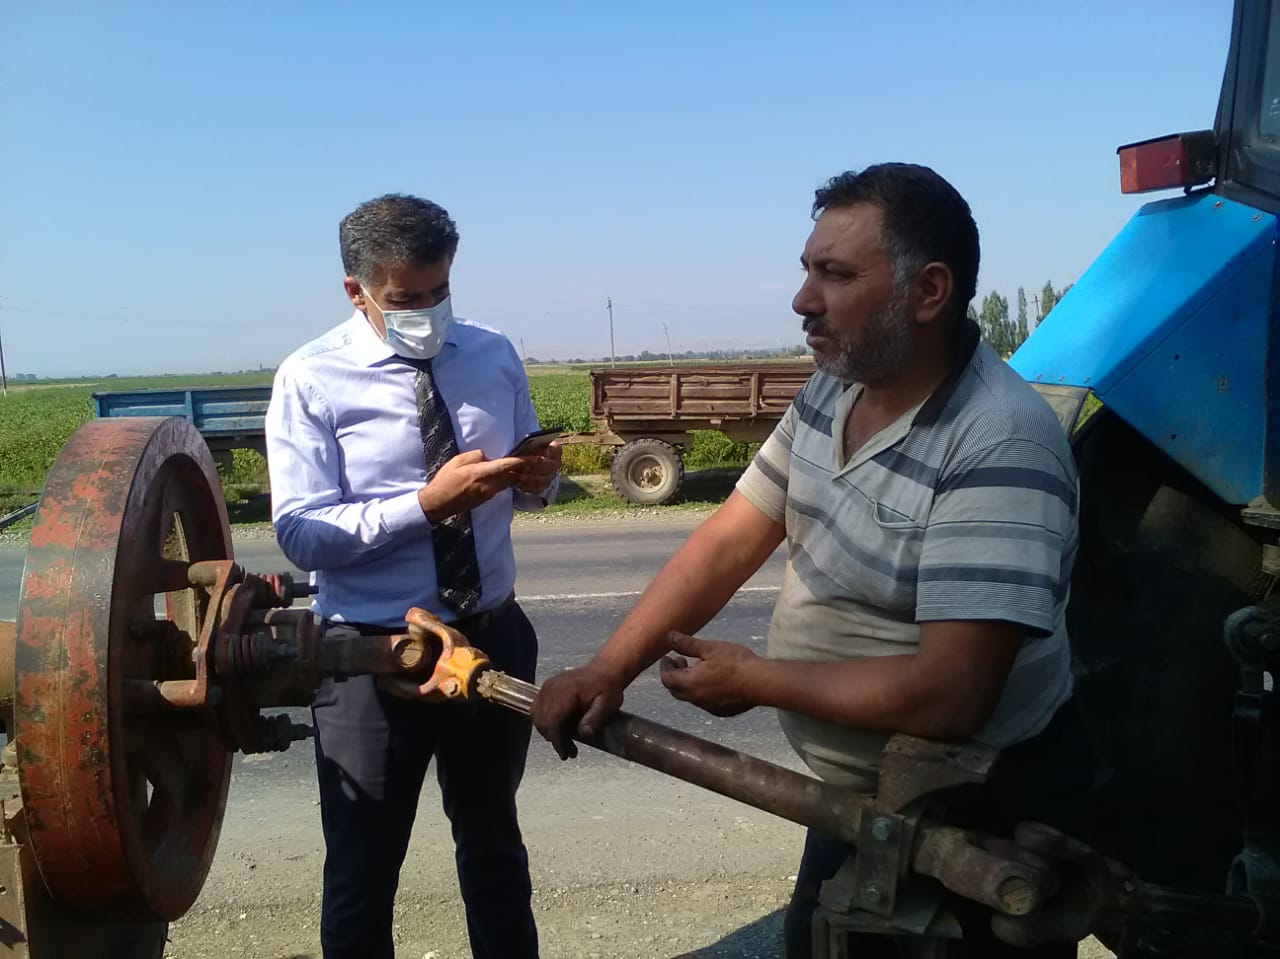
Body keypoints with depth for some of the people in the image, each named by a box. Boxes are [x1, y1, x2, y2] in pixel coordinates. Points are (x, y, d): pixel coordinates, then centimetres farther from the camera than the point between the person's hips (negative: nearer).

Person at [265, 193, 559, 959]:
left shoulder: (495, 356, 0)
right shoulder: (312, 380, -13)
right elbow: (300, 534, -18)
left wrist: (539, 478, -16)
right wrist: (427, 503, -31)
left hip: (493, 635, 4)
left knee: (494, 844, 26)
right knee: (361, 874, 15)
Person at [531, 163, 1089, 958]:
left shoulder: (1000, 447, -30)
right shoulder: (833, 392, -4)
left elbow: (945, 694, -33)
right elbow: (729, 541, -2)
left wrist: (752, 679, -22)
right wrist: (610, 667, -10)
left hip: (972, 818, -7)